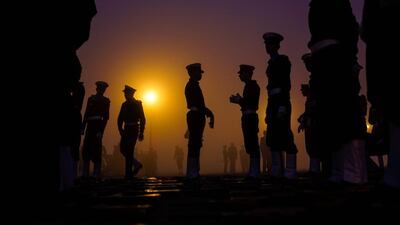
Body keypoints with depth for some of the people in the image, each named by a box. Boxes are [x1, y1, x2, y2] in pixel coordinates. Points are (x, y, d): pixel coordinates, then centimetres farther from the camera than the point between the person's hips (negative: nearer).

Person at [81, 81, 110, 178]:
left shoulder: (105, 101, 3)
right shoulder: (91, 99, 15)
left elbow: (106, 117, -4)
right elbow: (86, 114, 14)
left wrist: (101, 130, -13)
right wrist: (83, 128, 8)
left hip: (98, 126, -5)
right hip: (90, 126, 5)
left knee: (96, 150, -6)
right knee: (86, 149, 5)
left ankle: (96, 174, 1)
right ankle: (85, 173, 13)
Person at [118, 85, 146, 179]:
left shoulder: (138, 104, -4)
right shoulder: (124, 104, 12)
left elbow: (142, 119, -6)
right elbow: (120, 118, 9)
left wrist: (141, 133, -10)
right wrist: (120, 129, -7)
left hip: (134, 129, -6)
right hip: (126, 129, 6)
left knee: (129, 150, -9)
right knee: (123, 149, 4)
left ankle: (129, 174, -3)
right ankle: (137, 164, 21)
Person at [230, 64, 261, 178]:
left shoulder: (253, 85, -7)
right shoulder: (249, 86, 21)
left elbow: (253, 102, -15)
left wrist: (239, 100, -8)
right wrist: (238, 100, 12)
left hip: (250, 117, -10)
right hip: (248, 117, 10)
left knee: (252, 144, -11)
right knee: (250, 144, 9)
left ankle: (255, 172, -10)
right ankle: (253, 171, 13)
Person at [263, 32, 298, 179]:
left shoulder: (283, 60, -3)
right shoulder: (271, 63, 20)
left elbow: (286, 84, -13)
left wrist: (283, 106, -22)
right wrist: (269, 110, 16)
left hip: (281, 102, -9)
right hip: (272, 103, 9)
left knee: (285, 136, -11)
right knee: (273, 137, 6)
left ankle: (290, 172, -10)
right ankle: (277, 171, 10)